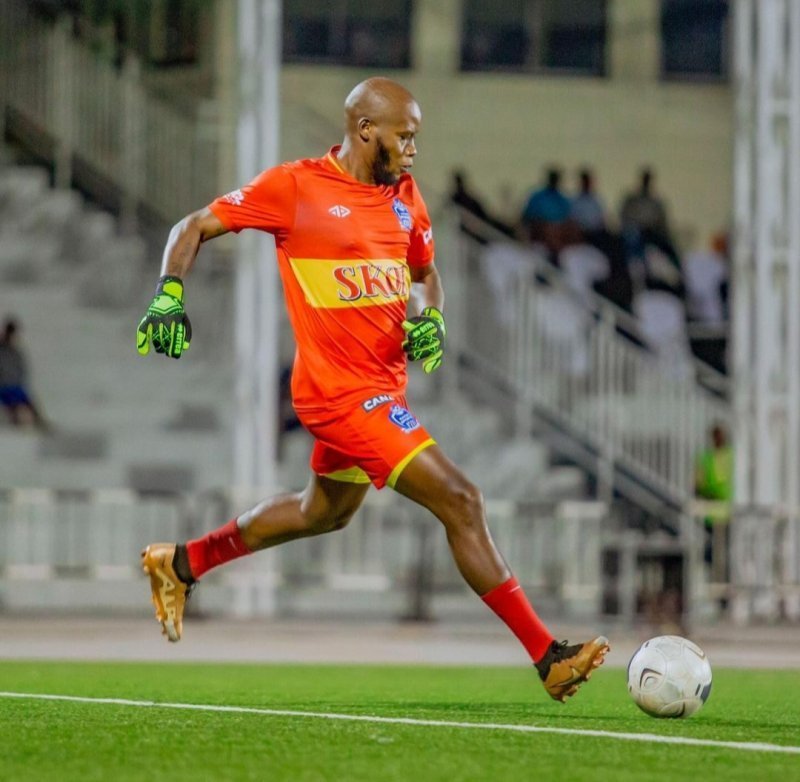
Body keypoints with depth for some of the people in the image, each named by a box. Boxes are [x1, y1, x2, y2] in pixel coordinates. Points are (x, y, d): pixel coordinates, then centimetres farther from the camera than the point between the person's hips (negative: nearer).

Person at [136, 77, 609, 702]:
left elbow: (427, 271, 23)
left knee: (325, 513, 28)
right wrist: (169, 296, -20)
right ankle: (550, 658, -11)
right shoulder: (295, 187, -12)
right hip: (342, 389, -9)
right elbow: (193, 228, -5)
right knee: (460, 501, -14)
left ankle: (181, 563, 45)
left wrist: (432, 319, 1)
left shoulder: (404, 195, 8)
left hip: (383, 386, 9)